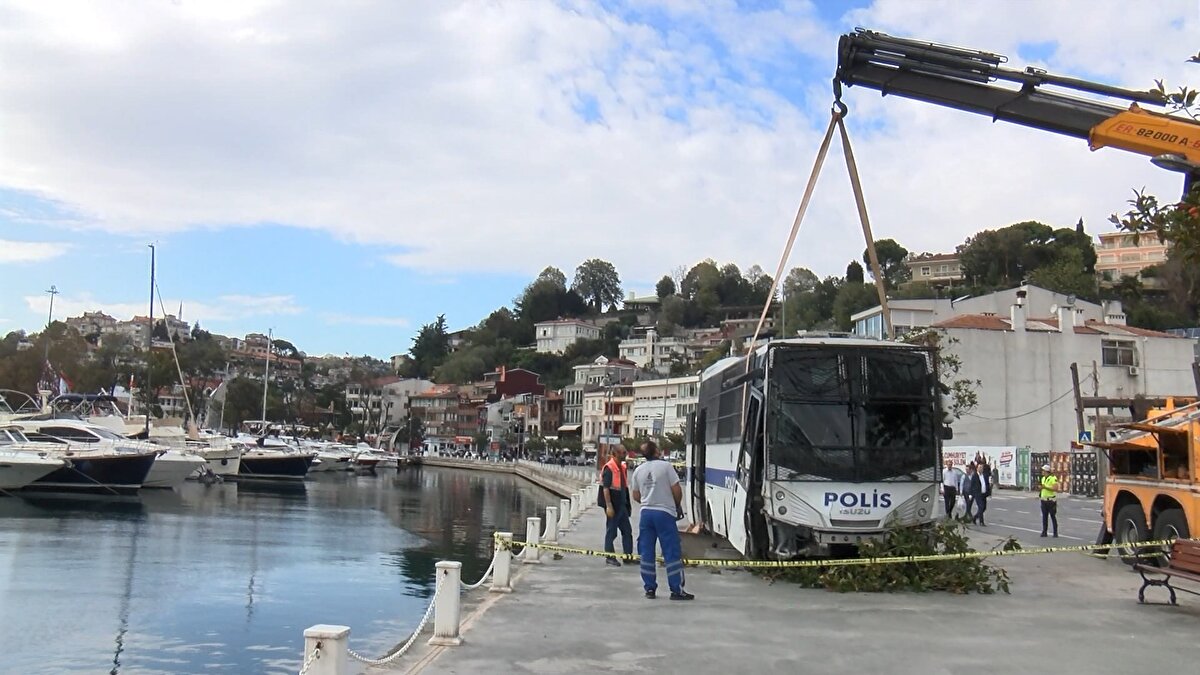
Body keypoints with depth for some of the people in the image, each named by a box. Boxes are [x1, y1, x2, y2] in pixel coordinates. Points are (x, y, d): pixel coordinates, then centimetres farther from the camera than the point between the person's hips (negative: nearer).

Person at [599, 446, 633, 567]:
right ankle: (609, 558, 11)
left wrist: (626, 504, 18)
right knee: (611, 532, 2)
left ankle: (628, 556, 21)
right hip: (613, 506, -8)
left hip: (622, 505, 9)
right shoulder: (609, 468, -16)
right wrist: (609, 506, -23)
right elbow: (605, 488, -20)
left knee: (627, 531, 12)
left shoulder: (623, 467, 11)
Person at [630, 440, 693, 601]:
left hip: (646, 513, 5)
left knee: (647, 553, 9)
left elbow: (636, 496, 10)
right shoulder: (665, 466, -8)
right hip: (665, 513, -4)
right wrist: (678, 506, 9)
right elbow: (676, 490, -9)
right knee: (672, 552, 0)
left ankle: (649, 588, 12)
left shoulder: (638, 471, 5)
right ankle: (677, 590, 0)